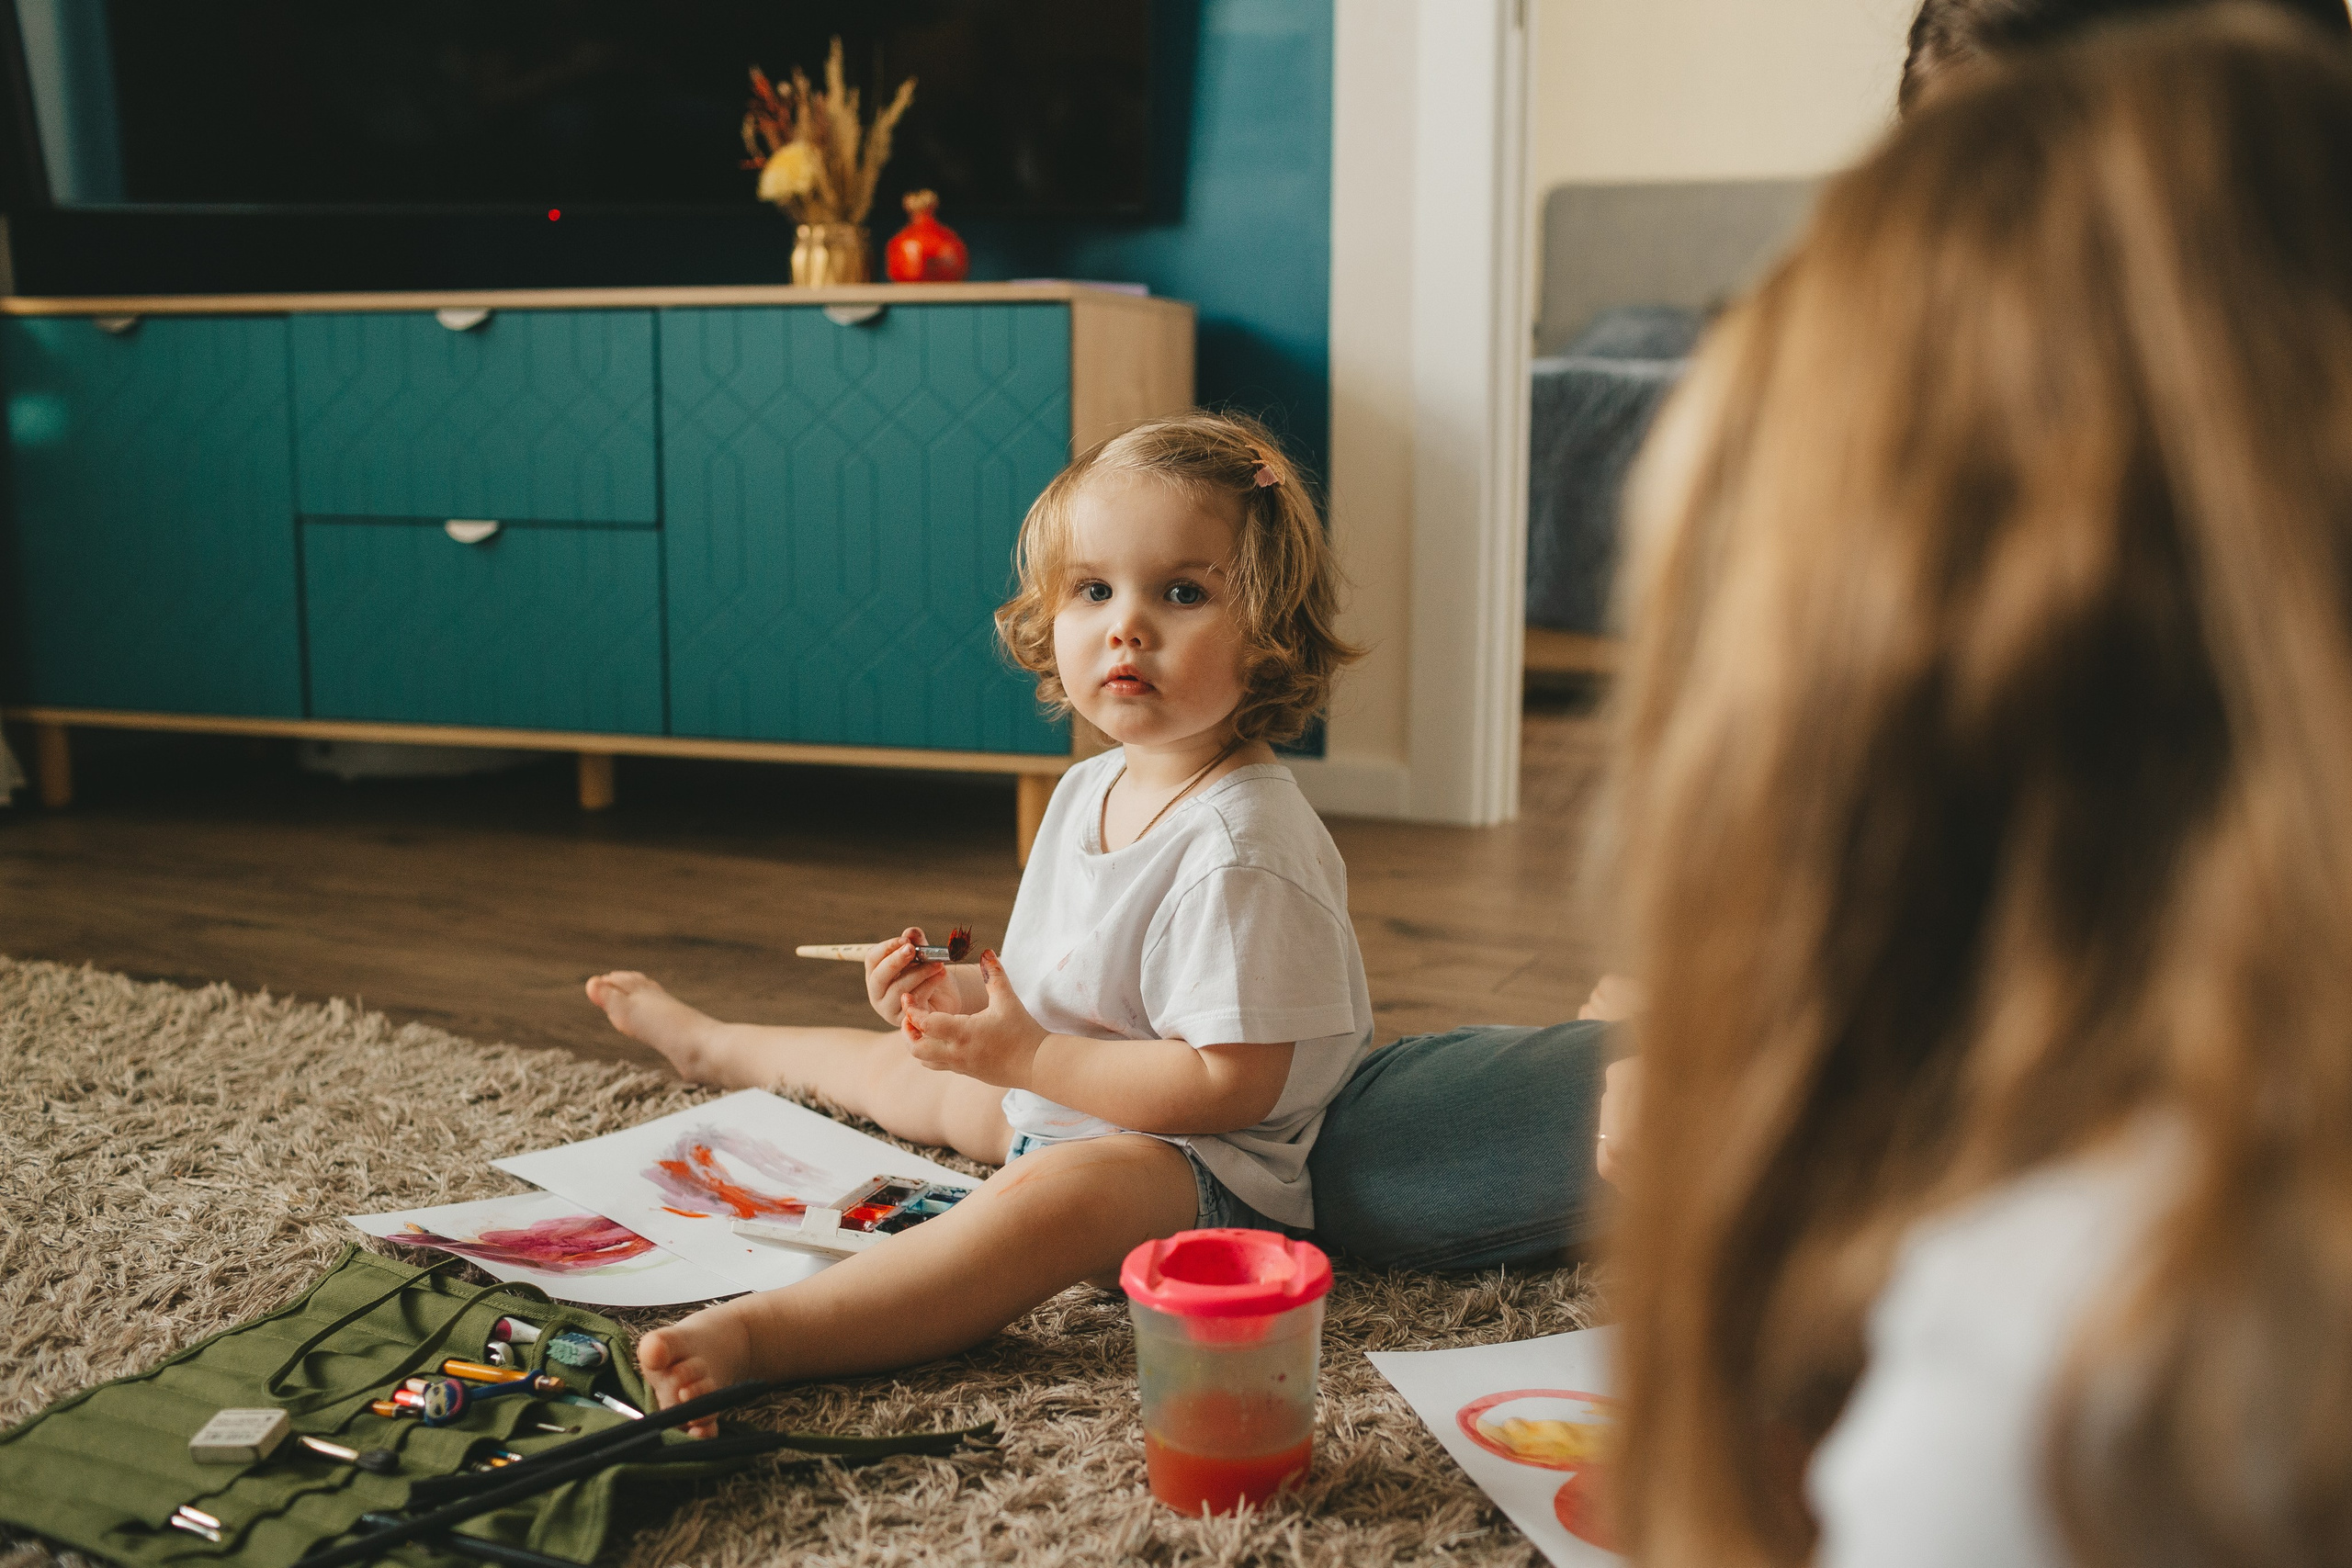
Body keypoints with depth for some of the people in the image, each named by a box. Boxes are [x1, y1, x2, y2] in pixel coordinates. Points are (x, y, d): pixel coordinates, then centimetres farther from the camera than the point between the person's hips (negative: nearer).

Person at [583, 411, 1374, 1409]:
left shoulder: (1241, 849, -28)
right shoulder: (1089, 790, 2)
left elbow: (1232, 1084, -30)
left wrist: (1028, 1056, -26)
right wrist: (963, 996, -4)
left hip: (1202, 1164, -10)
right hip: (1055, 1097, 10)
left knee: (1051, 1198, -42)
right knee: (913, 1065, 29)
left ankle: (758, 1333, -51)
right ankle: (713, 1046, 59)